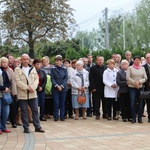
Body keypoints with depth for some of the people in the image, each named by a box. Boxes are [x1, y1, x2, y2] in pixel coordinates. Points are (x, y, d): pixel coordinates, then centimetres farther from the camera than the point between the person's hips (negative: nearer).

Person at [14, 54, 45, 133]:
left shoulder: (33, 68, 11)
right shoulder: (17, 69, -1)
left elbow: (36, 79, 5)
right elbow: (17, 81, -10)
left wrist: (33, 87, -12)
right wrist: (27, 87, -16)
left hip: (32, 93, 3)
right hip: (22, 94, -3)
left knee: (35, 110, 5)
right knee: (24, 111, 3)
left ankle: (37, 127, 12)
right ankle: (26, 127, 11)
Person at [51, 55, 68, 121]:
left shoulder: (64, 69, 2)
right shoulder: (53, 69, -1)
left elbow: (66, 78, 0)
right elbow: (52, 78, -2)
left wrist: (62, 86, -11)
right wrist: (57, 85, -13)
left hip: (63, 88, 1)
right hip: (55, 88, -1)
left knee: (62, 103, 6)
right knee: (56, 103, 0)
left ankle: (62, 116, 13)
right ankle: (56, 117, 8)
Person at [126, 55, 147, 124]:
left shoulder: (142, 68, 9)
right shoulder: (130, 68, 2)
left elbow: (145, 78, 3)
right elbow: (127, 77, -6)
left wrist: (139, 82, -12)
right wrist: (134, 83, -14)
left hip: (140, 87, 2)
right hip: (132, 87, -2)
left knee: (140, 103, 3)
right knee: (132, 103, -4)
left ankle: (140, 118, 10)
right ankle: (133, 118, 4)